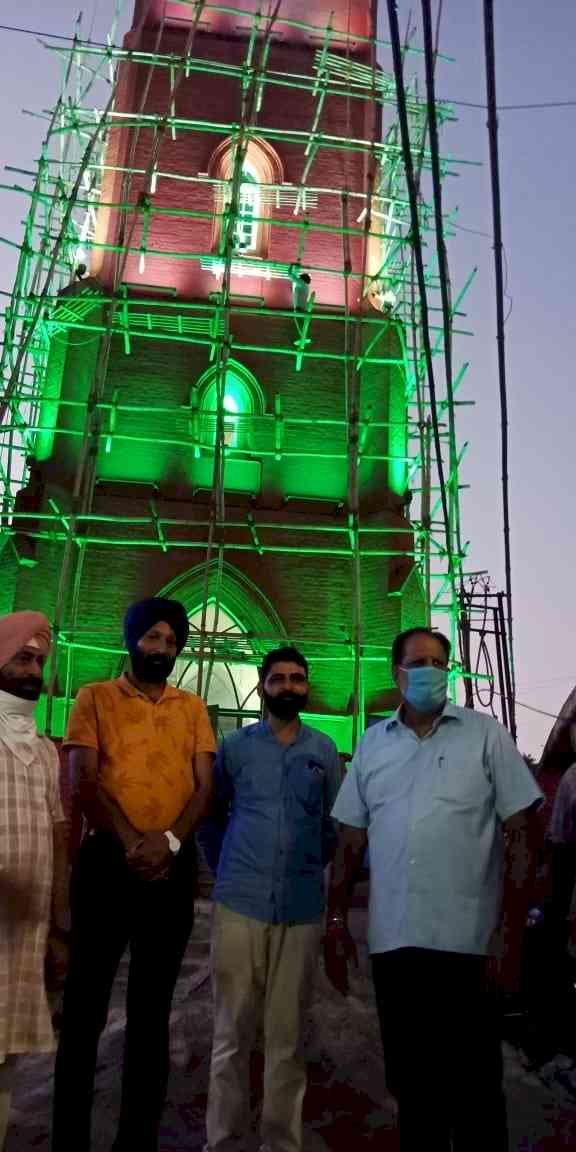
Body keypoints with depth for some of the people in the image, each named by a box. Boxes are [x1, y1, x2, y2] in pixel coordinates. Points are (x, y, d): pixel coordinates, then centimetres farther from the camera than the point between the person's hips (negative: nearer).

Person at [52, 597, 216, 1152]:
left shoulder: (192, 708, 11)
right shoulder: (94, 697, 4)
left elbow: (205, 785, 3)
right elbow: (83, 781, -6)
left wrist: (169, 841, -15)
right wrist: (131, 843, -17)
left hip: (174, 867, 3)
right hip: (107, 861, -2)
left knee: (151, 1009, 11)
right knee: (86, 1002, 3)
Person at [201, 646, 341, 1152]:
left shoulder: (325, 751, 7)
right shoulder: (236, 745, 3)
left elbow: (332, 824, 15)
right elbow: (210, 813, 10)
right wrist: (226, 869, 7)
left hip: (302, 907, 1)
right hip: (240, 904, -1)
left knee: (288, 1035, 11)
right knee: (233, 1033, 6)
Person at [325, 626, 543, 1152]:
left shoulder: (485, 735, -1)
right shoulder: (372, 744, 8)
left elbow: (519, 834, -4)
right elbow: (350, 840, 11)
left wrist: (511, 931, -11)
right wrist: (336, 922, 6)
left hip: (468, 940, -3)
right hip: (392, 941, 3)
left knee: (473, 1086, 7)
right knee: (410, 1079, 15)